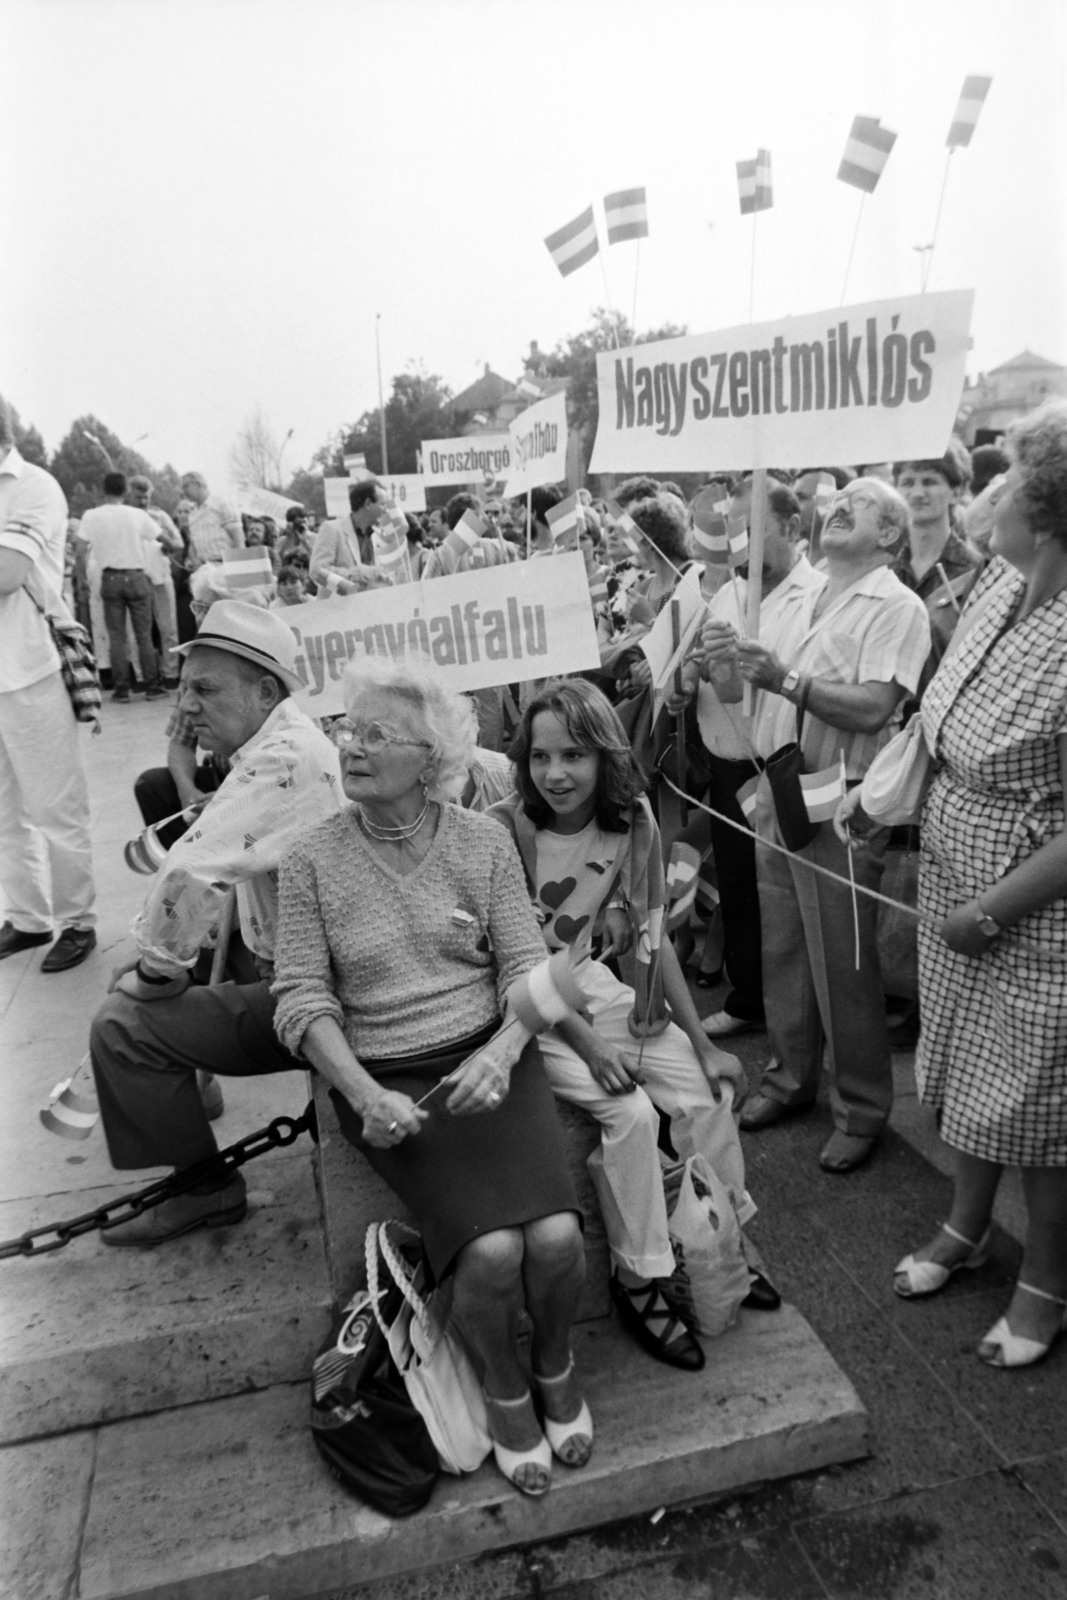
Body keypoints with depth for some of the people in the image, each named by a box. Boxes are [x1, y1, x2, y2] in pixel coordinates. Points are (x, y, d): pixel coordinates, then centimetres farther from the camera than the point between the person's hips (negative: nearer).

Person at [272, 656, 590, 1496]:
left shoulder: (484, 841, -1)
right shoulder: (313, 859, -4)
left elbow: (528, 968, -2)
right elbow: (303, 997, -5)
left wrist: (499, 1054, -20)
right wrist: (363, 1093, -19)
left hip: (490, 1058, 1)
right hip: (386, 1079, -1)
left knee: (557, 1236, -19)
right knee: (491, 1250, -21)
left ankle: (556, 1363, 17)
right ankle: (505, 1385, 14)